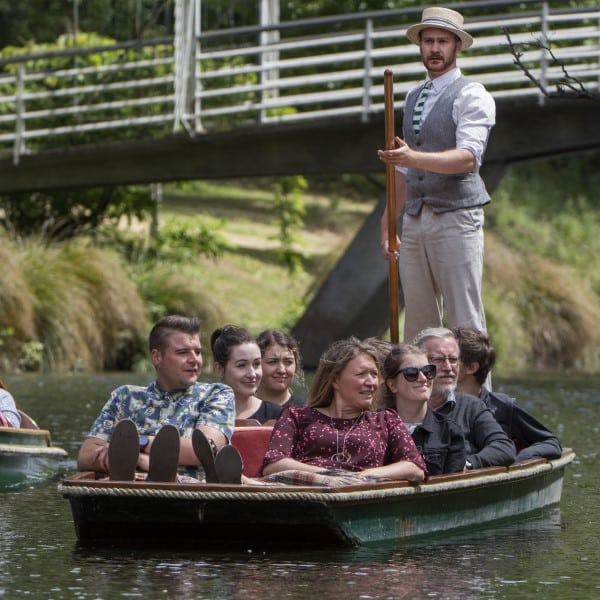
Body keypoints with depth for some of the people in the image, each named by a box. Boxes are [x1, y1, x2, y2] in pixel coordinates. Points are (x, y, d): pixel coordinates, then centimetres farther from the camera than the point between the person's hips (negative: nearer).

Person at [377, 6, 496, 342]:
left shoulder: (470, 95, -4)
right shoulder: (413, 99, 19)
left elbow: (468, 158, -19)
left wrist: (413, 157, -33)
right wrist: (388, 225, 19)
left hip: (456, 218, -7)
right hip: (414, 221, 7)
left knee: (466, 324, -9)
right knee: (419, 324, 6)